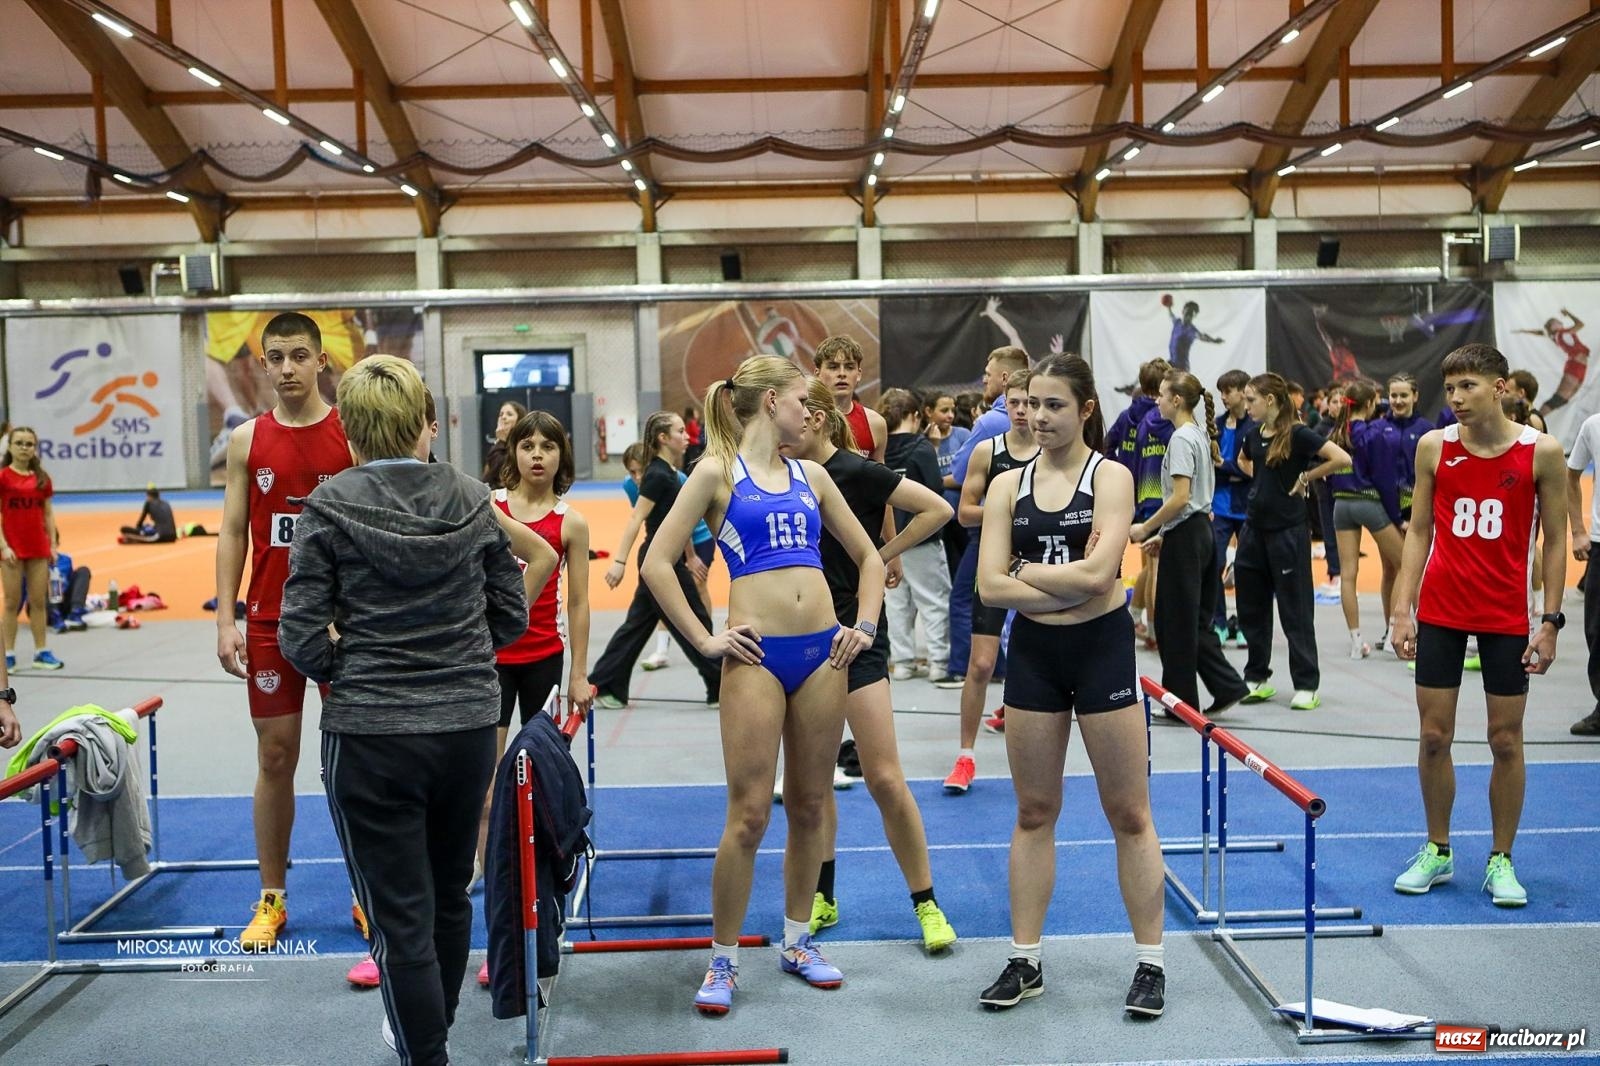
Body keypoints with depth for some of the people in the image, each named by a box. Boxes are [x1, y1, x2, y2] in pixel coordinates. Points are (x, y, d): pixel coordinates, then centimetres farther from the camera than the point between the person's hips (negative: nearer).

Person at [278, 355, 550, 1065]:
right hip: (469, 723, 5)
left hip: (370, 734, -4)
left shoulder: (330, 506, -8)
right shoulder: (471, 500, 0)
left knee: (400, 913, 6)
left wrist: (347, 668, 8)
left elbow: (303, 636, -10)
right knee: (450, 893, 23)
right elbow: (510, 614, 4)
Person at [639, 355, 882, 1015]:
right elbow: (656, 564, -6)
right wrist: (706, 641, -8)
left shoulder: (811, 476, 14)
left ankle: (797, 942, 28)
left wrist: (865, 625, 7)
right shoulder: (718, 472, 0)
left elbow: (868, 556, 21)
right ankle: (722, 959, 13)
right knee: (750, 814, -3)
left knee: (810, 805, 12)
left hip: (822, 651, 5)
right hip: (758, 656, -5)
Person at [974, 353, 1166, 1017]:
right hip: (1033, 652, 4)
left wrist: (1025, 571, -9)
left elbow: (1098, 573, -20)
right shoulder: (1008, 485, 3)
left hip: (1102, 647, -3)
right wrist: (1068, 584, -15)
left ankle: (1150, 962, 19)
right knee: (1034, 812, 12)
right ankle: (1025, 962, 23)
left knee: (1129, 813, 6)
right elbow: (990, 587, -7)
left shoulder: (1110, 476, -6)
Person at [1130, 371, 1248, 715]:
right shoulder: (1200, 434, 14)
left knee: (1175, 622, 0)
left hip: (1185, 537, -10)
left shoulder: (1181, 438, -15)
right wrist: (1163, 534, 16)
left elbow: (1180, 498, -22)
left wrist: (1146, 528, -13)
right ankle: (1227, 685, 12)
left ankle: (1181, 701, 8)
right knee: (1196, 620, 14)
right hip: (1202, 531, 10)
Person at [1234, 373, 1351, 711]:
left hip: (1288, 531, -7)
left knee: (1295, 610, 1)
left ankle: (1307, 686, 10)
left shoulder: (1297, 434, -13)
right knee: (1251, 607, 11)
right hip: (1254, 528, 7)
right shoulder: (1254, 434, 7)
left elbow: (1342, 458, -22)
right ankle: (1257, 679, 22)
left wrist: (1305, 477, -11)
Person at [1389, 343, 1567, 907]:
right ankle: (1437, 852, 22)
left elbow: (1554, 540, -1)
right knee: (1434, 736, 6)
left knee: (1506, 740, 5)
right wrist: (1402, 608, -1)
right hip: (1439, 612, 2)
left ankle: (1501, 860, 20)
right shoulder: (1434, 446, -1)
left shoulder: (1543, 451, -6)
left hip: (1507, 617, -1)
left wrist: (1550, 620, -5)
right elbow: (1419, 530, 5)